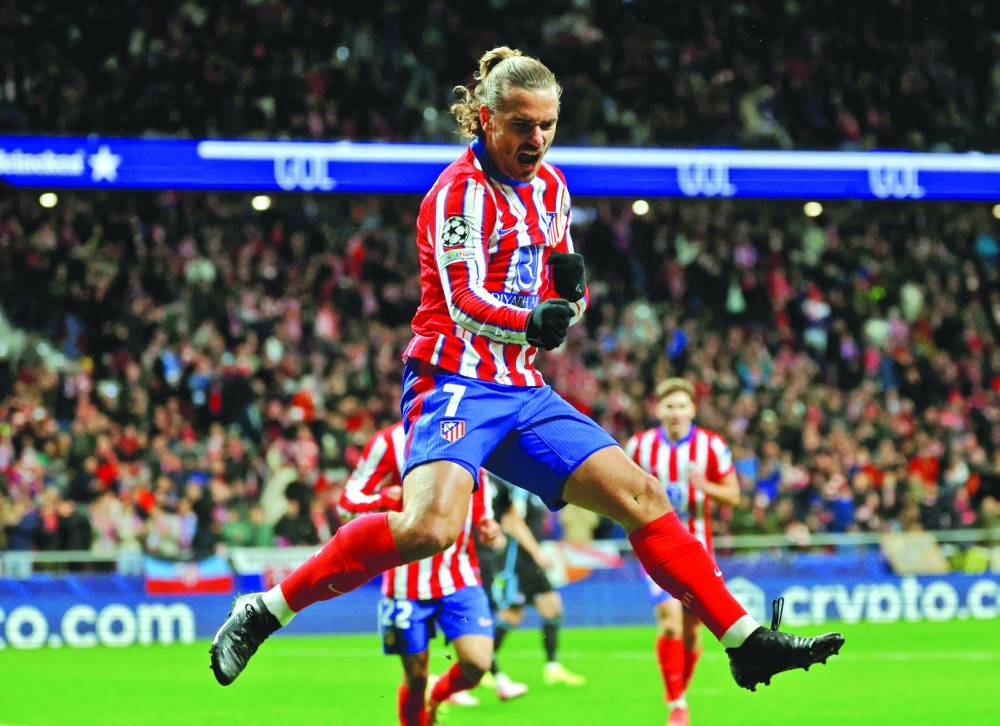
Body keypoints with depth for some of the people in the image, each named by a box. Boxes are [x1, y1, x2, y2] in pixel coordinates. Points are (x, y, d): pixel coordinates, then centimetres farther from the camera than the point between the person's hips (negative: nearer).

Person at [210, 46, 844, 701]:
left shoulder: (550, 186, 15)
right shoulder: (462, 189, -9)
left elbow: (561, 298, 25)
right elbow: (463, 303, -19)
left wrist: (572, 285, 0)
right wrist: (531, 321, -39)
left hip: (523, 393, 8)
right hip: (455, 381, -8)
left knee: (642, 496, -1)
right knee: (430, 525, -31)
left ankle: (745, 640, 6)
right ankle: (265, 611, -19)